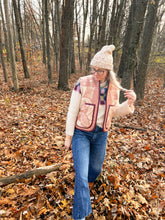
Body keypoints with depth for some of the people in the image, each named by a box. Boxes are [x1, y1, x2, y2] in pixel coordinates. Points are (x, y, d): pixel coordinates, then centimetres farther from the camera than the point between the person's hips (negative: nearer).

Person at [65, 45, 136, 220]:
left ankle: (84, 187, 59)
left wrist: (129, 103, -16)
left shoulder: (114, 87, -6)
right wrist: (68, 137, -8)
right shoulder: (83, 83, -18)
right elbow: (72, 111, -12)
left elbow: (114, 112, 4)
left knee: (96, 168, 23)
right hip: (81, 133, -4)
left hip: (101, 134, 4)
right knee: (81, 175, -6)